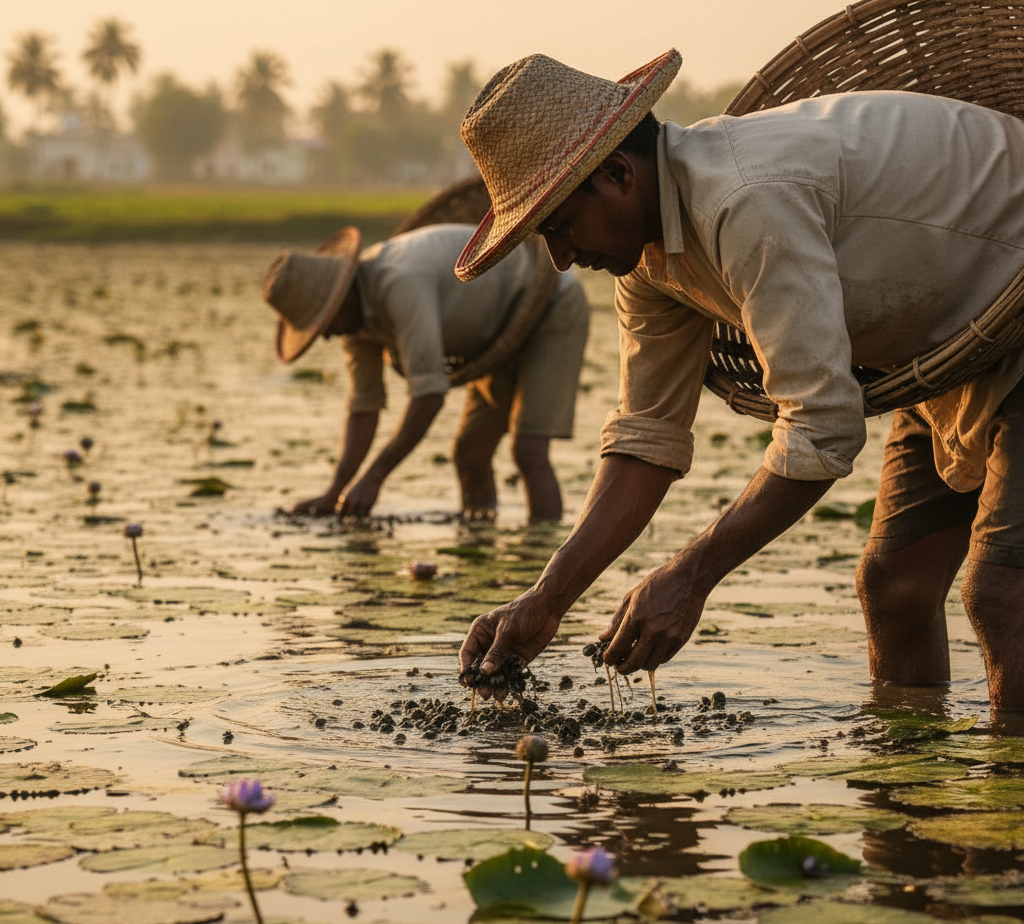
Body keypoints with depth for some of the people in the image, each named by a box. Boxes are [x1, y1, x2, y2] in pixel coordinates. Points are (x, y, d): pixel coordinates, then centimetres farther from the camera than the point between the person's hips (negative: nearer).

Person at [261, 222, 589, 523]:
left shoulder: (401, 284, -37)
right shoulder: (351, 310, -7)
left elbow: (430, 393, -40)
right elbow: (364, 405, -2)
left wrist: (372, 479, -37)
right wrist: (333, 493, -14)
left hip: (554, 310, -9)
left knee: (528, 452, -20)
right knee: (470, 455, 5)